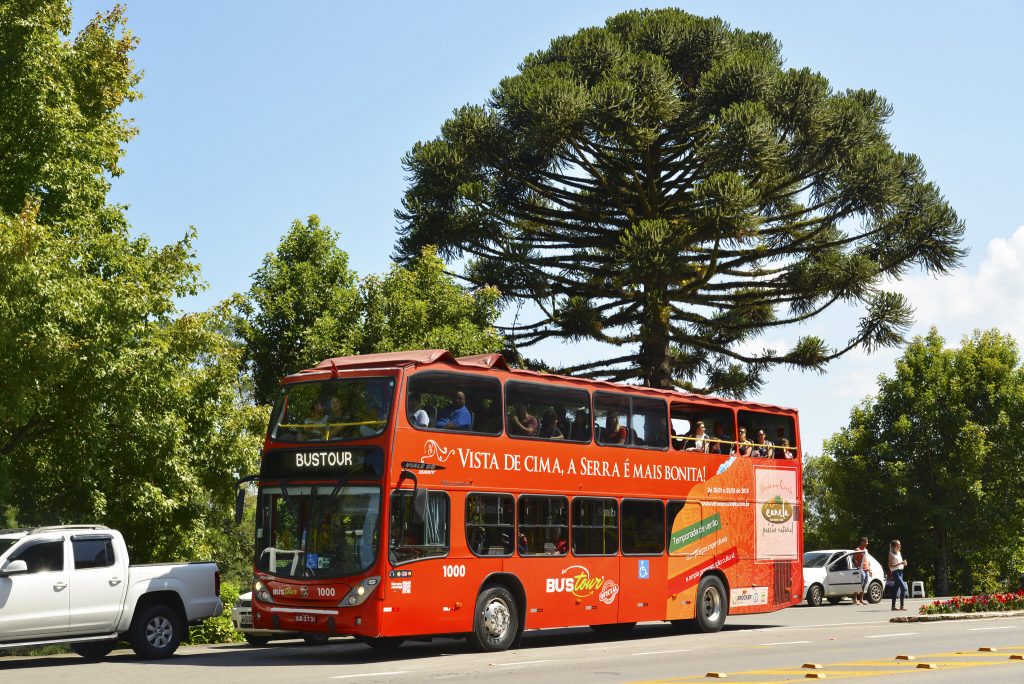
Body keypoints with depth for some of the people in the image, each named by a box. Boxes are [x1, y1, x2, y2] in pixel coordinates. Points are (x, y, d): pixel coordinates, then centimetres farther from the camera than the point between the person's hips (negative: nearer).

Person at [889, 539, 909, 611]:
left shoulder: (899, 553, 16)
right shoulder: (891, 554, -8)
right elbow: (891, 565, -13)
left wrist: (904, 564, 4)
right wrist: (900, 563, -20)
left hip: (900, 572, 8)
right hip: (895, 572, -8)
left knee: (896, 589, 9)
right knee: (903, 588, -17)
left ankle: (893, 606, 12)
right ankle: (901, 606, -17)